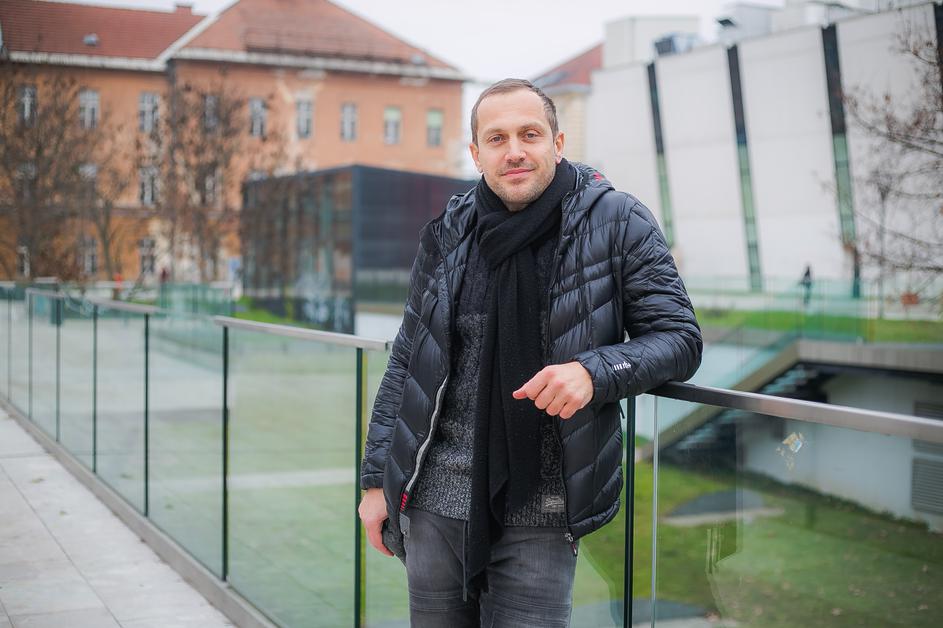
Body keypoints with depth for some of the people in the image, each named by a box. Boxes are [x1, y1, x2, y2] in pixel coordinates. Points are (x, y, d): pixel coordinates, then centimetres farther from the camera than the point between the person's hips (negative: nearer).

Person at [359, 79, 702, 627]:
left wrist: (594, 371, -23)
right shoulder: (449, 233, 5)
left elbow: (679, 338, -4)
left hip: (538, 515, -3)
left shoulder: (618, 224, -4)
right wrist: (377, 479, 8)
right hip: (434, 504, 3)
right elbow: (407, 361, 11)